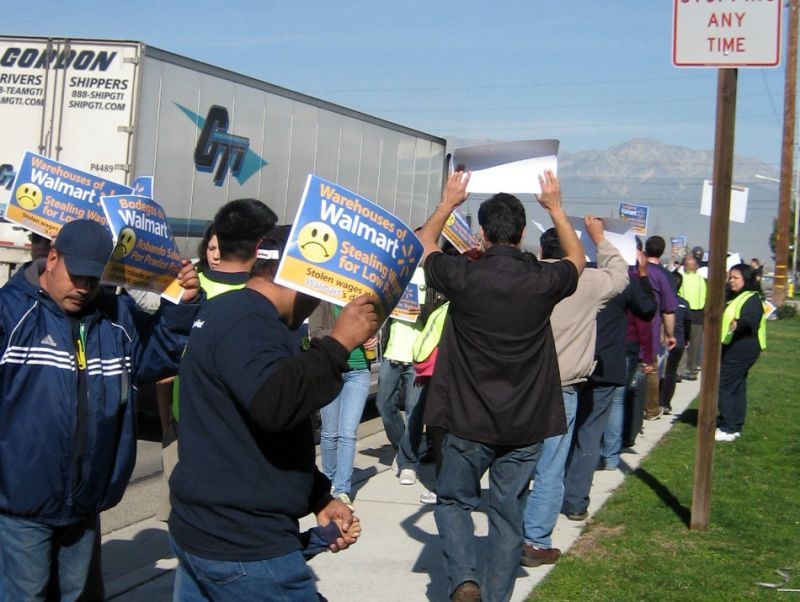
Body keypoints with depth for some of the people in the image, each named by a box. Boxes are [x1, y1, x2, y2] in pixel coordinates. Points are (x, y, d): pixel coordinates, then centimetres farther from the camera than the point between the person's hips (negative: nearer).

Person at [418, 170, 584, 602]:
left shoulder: (462, 277, -12)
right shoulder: (542, 282, -9)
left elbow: (422, 245, 11)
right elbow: (577, 258, 17)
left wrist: (449, 202, 23)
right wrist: (555, 207, 25)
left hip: (468, 422, -1)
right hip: (526, 425, 1)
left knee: (453, 500, 18)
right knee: (509, 515, 13)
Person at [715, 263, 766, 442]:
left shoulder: (752, 299, -15)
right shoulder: (733, 297, 17)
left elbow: (751, 320, -33)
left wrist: (739, 323, -51)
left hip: (741, 349, -11)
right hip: (732, 348, 11)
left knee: (724, 386, -12)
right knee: (737, 388, 13)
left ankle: (727, 429, -10)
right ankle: (735, 426, 20)